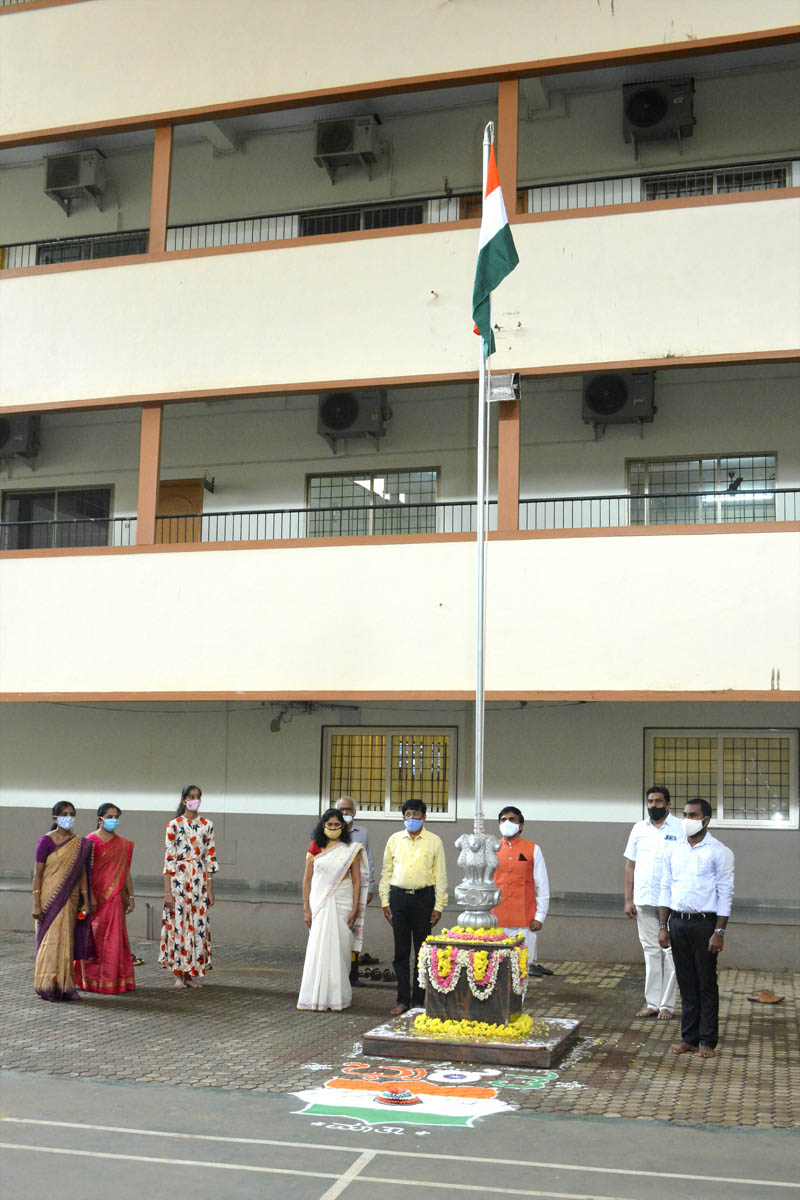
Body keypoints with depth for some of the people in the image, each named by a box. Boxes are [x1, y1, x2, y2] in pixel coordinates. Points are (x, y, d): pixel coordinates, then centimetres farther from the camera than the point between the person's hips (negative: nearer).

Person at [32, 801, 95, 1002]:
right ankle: (48, 987, 3)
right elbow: (37, 873, -7)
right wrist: (36, 904, -11)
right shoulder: (46, 841, -6)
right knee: (51, 940, -5)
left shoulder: (80, 844, 8)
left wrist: (86, 901, 5)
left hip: (70, 898, 4)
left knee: (67, 941, 6)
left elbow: (82, 873, 9)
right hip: (50, 898, -4)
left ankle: (64, 986, 13)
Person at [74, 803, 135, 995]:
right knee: (95, 937, 2)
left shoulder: (123, 844, 11)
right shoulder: (91, 841, -6)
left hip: (115, 897, 4)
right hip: (96, 895, -4)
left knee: (114, 937, 4)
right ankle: (92, 979, 12)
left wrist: (130, 896, 12)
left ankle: (111, 980, 12)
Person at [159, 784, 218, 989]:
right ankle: (178, 974, 7)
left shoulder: (206, 825, 8)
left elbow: (210, 857, 9)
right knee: (178, 923, -3)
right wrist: (167, 891, -10)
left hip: (199, 879, 3)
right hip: (179, 877, -3)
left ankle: (192, 974, 12)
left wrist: (210, 889, 6)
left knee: (198, 924, 3)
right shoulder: (174, 825, -2)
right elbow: (168, 857, -5)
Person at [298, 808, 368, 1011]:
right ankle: (318, 997, 5)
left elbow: (357, 880, 1)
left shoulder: (351, 850, 2)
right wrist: (306, 909, 0)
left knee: (339, 949, 0)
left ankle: (337, 997, 10)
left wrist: (355, 910, -6)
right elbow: (307, 880, 6)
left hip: (342, 904, -1)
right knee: (318, 949, -2)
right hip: (319, 903, 1)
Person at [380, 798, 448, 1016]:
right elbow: (386, 872, 11)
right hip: (398, 897, 2)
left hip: (424, 898, -2)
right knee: (401, 951, 4)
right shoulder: (394, 840, 8)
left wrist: (438, 906, -3)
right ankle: (403, 1000, 12)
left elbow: (440, 876, 2)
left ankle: (419, 1000, 13)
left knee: (423, 951, 4)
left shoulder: (434, 841, 2)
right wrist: (385, 902, 5)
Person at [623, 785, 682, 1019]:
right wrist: (628, 899, 7)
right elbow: (630, 865, 11)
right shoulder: (639, 829, 9)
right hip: (644, 900, 4)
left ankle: (667, 1004, 8)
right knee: (651, 951, 10)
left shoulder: (680, 829, -3)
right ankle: (652, 1002, 16)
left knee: (670, 951, 0)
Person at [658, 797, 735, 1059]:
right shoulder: (674, 851, 9)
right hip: (677, 922, 4)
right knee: (686, 983, 9)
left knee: (706, 984, 2)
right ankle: (689, 1038, 17)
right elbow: (666, 889, 11)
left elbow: (725, 894, -7)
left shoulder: (719, 852, -5)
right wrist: (663, 926, 5)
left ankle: (708, 1041, 11)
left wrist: (719, 932, -13)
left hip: (705, 922, -4)